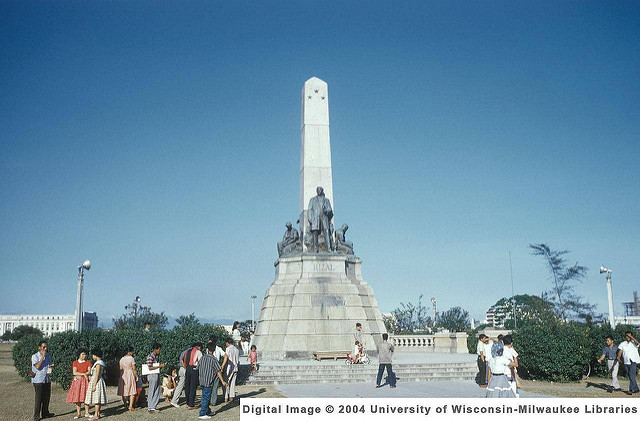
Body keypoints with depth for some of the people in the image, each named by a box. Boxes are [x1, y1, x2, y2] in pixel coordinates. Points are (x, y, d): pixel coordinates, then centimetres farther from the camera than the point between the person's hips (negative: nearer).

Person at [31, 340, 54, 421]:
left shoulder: (48, 355, 11)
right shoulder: (34, 356, -5)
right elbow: (38, 367, -18)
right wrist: (43, 356, -17)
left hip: (47, 380, 5)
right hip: (38, 380, -5)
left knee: (46, 397, 9)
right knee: (38, 399, -5)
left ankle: (45, 413, 21)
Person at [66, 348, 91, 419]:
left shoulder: (88, 362, 6)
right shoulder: (75, 362, 5)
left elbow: (89, 372, -5)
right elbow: (74, 373, -6)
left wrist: (80, 375, -14)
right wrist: (83, 374, -15)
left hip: (85, 381, 0)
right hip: (77, 381, 0)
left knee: (86, 397, -3)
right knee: (77, 397, -4)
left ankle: (87, 412, 6)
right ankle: (78, 413, 2)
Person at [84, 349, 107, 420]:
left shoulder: (98, 363, -15)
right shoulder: (102, 363, 14)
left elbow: (97, 375, -19)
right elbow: (103, 374, 17)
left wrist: (94, 385, -19)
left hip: (96, 381, -10)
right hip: (101, 381, 10)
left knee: (96, 398, -7)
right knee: (98, 398, 11)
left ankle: (96, 415, -6)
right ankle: (98, 413, 14)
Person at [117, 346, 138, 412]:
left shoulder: (122, 359, 5)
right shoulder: (131, 358, -10)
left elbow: (121, 369, 10)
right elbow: (134, 369, -10)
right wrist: (136, 376, -2)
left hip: (123, 376, 5)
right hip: (130, 375, -5)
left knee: (124, 391, 12)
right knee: (132, 391, 1)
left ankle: (125, 405, 20)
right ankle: (130, 406, -5)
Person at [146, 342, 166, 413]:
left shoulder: (157, 356, 11)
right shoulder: (150, 357, -14)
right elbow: (150, 368, -19)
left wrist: (162, 365, 5)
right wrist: (160, 366, -19)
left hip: (157, 375, 8)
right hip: (152, 375, -8)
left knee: (157, 392, 10)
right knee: (151, 392, 0)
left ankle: (154, 406, 19)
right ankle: (150, 408, 9)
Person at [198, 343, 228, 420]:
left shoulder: (202, 358, 3)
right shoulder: (213, 360, -15)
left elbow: (200, 368, 13)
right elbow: (218, 371, -14)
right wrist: (222, 381, -10)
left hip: (202, 381, 7)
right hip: (208, 382, -7)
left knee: (205, 397, 18)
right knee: (206, 398, -1)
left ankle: (207, 411, 29)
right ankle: (202, 414, 1)